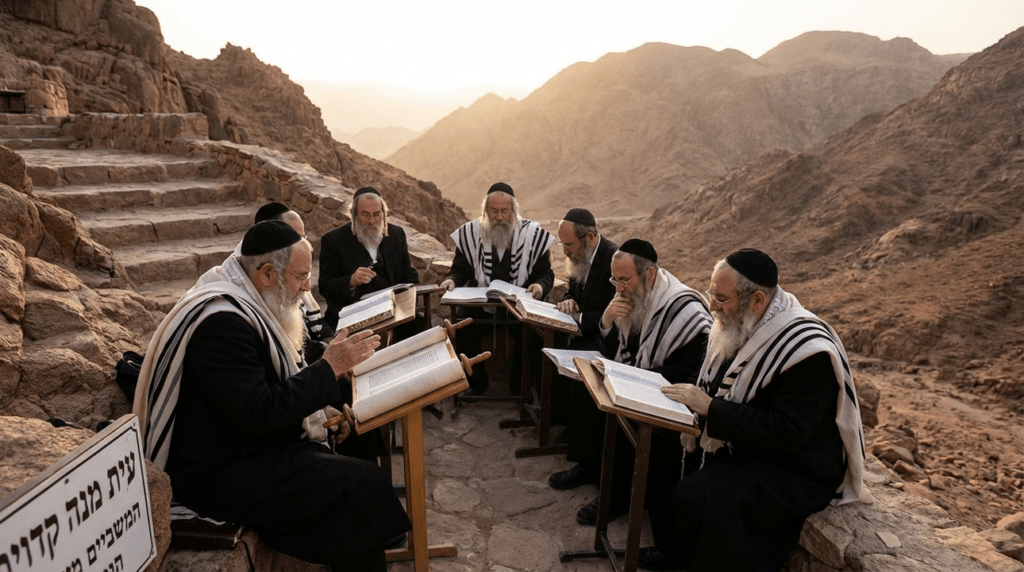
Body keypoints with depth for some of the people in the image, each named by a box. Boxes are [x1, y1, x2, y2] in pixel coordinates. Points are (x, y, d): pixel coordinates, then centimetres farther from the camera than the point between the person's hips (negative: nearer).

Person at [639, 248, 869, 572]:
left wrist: (710, 407, -28)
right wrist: (691, 398, -9)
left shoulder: (807, 351, -27)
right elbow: (720, 390, 12)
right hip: (740, 443, 9)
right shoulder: (740, 325, -2)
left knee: (694, 496, -25)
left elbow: (787, 433, -29)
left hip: (795, 469, -8)